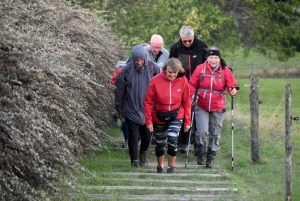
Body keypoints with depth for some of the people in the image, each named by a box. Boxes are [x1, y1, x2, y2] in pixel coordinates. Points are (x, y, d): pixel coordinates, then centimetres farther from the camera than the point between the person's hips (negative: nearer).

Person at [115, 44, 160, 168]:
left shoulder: (153, 68, -9)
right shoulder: (126, 71, -11)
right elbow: (119, 92, -1)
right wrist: (120, 111, 3)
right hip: (132, 110, -2)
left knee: (147, 135, 12)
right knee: (133, 136, -2)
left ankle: (143, 154, 39)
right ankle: (134, 161, 12)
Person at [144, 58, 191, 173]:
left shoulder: (183, 81, -11)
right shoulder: (156, 81, -16)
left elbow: (186, 102, -1)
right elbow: (148, 102, -9)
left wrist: (187, 121, 1)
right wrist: (149, 121, -10)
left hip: (176, 115, 0)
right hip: (159, 116, 0)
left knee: (172, 139, -20)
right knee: (160, 143, 12)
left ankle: (171, 167, -2)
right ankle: (160, 166, 37)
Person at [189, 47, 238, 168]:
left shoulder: (225, 71, -2)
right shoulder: (200, 69, -4)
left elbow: (232, 85, -2)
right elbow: (192, 84, 0)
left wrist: (233, 91, -24)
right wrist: (191, 94, -18)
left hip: (218, 108, 1)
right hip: (201, 107, -1)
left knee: (215, 135, 9)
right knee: (202, 132, -14)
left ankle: (210, 159, 22)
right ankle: (200, 154, 11)